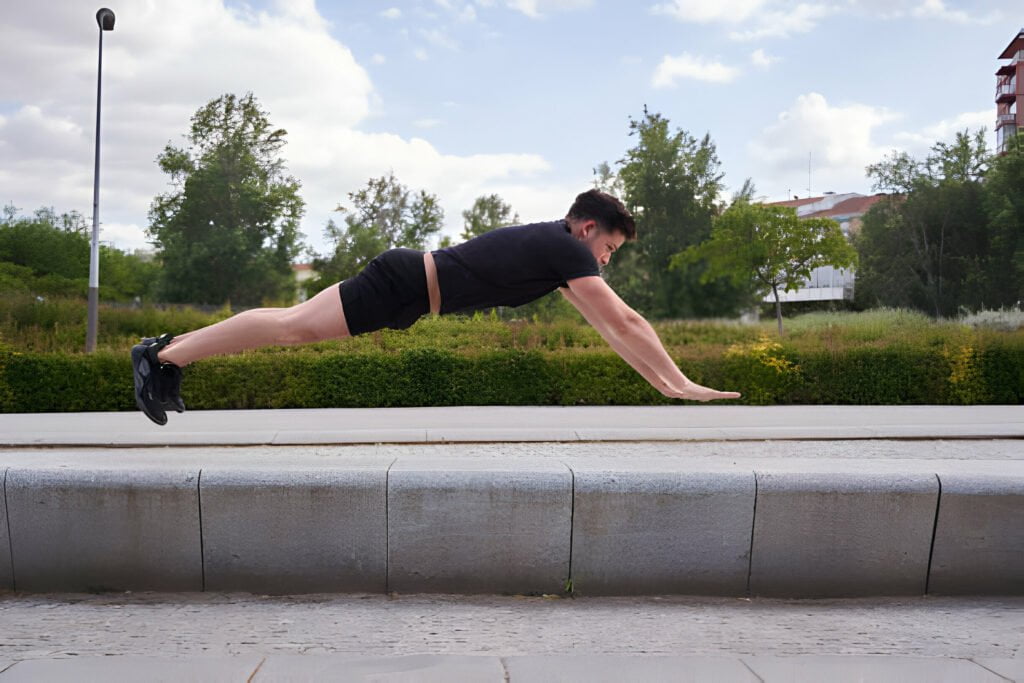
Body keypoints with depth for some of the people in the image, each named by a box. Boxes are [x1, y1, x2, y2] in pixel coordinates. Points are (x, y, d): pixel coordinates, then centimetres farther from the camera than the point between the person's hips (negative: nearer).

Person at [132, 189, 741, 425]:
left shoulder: (556, 246, 14)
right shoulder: (569, 249, -14)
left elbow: (613, 326, 20)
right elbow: (625, 322, -16)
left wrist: (664, 379, 20)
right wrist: (681, 385, -12)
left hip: (410, 282, 9)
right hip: (405, 285, -9)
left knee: (298, 323, 11)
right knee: (296, 326, -9)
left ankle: (175, 350, 17)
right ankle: (163, 355, -4)